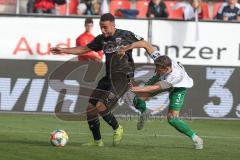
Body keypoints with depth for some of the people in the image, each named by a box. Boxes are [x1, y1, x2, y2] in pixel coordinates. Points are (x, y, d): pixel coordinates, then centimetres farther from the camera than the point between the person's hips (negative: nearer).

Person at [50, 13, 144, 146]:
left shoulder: (125, 35, -4)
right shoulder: (101, 39, 13)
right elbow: (84, 49, 21)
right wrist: (63, 50, 14)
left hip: (123, 77, -7)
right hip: (109, 78, 7)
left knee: (101, 107, -22)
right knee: (90, 108, -1)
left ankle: (117, 129, 3)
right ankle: (97, 141, 11)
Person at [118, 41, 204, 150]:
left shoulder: (176, 76, -46)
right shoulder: (159, 59, -36)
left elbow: (156, 87, -39)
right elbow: (145, 44, -30)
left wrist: (138, 89, -46)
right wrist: (125, 48, -37)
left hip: (179, 87, -5)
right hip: (161, 79, 5)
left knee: (172, 118, -18)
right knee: (139, 98, -13)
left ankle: (195, 138, -1)